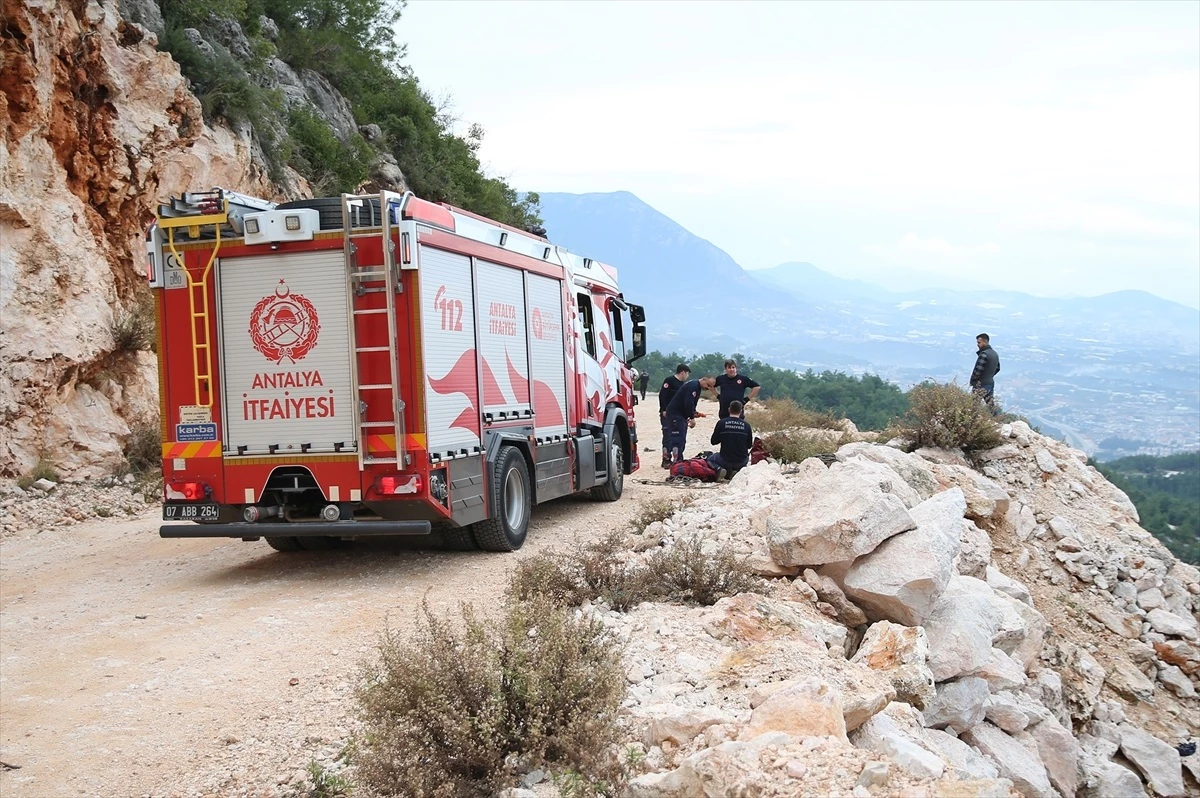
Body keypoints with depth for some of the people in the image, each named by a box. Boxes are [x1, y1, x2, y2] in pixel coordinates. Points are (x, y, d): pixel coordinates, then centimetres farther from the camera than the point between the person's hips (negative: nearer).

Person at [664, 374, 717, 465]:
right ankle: (675, 461, -19)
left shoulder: (697, 387, 15)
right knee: (678, 438, -15)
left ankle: (679, 461, 17)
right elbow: (688, 403, -25)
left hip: (682, 415, 11)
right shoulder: (693, 386, -18)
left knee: (682, 440, 12)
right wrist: (692, 418, -18)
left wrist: (693, 413, 7)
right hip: (675, 413, -11)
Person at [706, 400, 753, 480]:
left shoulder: (721, 423, -10)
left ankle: (719, 469, -4)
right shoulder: (746, 425, -6)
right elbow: (749, 445, 3)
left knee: (710, 458, 29)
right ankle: (739, 470, 6)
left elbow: (713, 442, 0)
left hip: (725, 460, -2)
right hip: (741, 461, 2)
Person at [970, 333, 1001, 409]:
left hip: (981, 384, -9)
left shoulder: (984, 354, -18)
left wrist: (972, 381, -8)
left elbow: (978, 370, -21)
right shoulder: (995, 354, 12)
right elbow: (997, 369, 21)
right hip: (991, 383, 9)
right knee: (991, 404, 13)